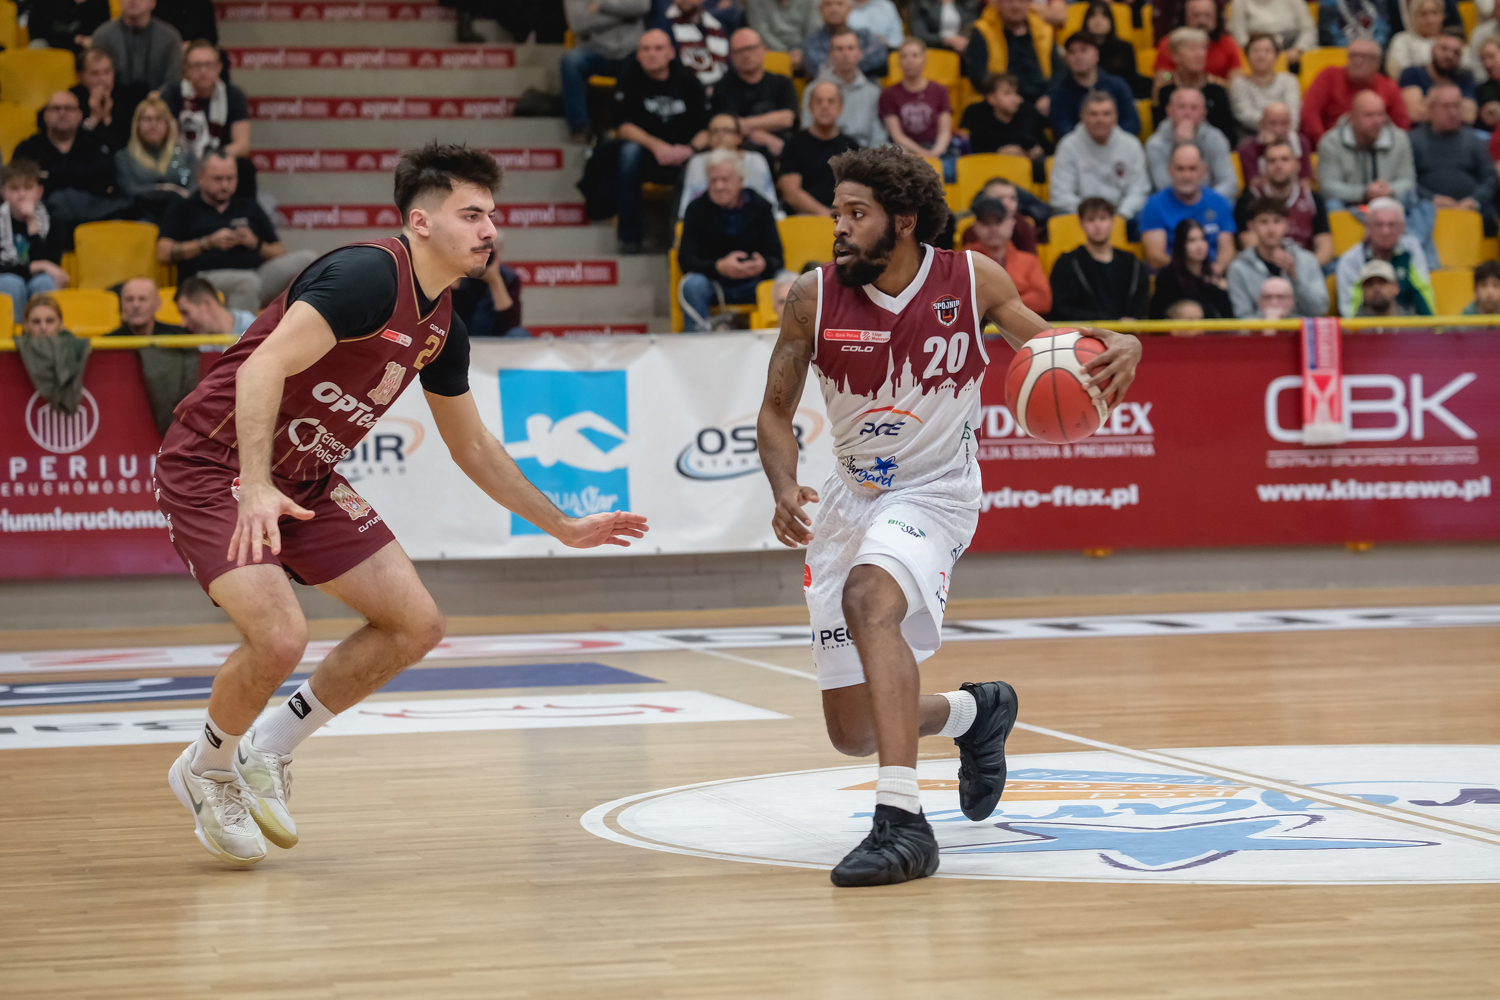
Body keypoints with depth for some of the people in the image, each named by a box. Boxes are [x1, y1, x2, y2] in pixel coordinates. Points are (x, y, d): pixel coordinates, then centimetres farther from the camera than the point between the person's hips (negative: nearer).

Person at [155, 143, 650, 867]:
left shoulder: (443, 330, 7)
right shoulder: (367, 276, -21)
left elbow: (472, 446, 21)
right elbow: (264, 367, -32)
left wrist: (564, 528, 24)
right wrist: (255, 487, -43)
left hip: (306, 482, 9)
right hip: (215, 467, -9)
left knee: (415, 625, 2)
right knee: (279, 636, -26)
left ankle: (266, 753, 17)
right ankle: (208, 767, 6)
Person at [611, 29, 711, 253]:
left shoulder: (687, 81, 5)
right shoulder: (630, 81, 2)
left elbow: (709, 126, 1)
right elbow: (623, 126, -8)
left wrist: (692, 148, -20)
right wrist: (656, 146, -23)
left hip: (683, 155, 0)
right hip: (646, 151, 0)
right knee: (629, 150, -34)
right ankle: (629, 234, -23)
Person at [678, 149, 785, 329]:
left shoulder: (760, 207, 1)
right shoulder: (697, 208, -2)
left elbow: (776, 259, -5)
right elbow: (686, 260, -13)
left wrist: (764, 265, -32)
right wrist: (720, 267, -33)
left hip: (751, 284, 1)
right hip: (712, 282, -1)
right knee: (691, 284, -34)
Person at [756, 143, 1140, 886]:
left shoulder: (972, 280, -11)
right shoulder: (813, 297, -10)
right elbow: (776, 413, 0)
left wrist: (1116, 348, -18)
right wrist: (785, 490, -20)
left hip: (934, 492, -4)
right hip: (851, 498, 4)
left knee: (870, 596, -38)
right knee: (853, 733, 6)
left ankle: (902, 821, -41)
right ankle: (975, 711, 40)